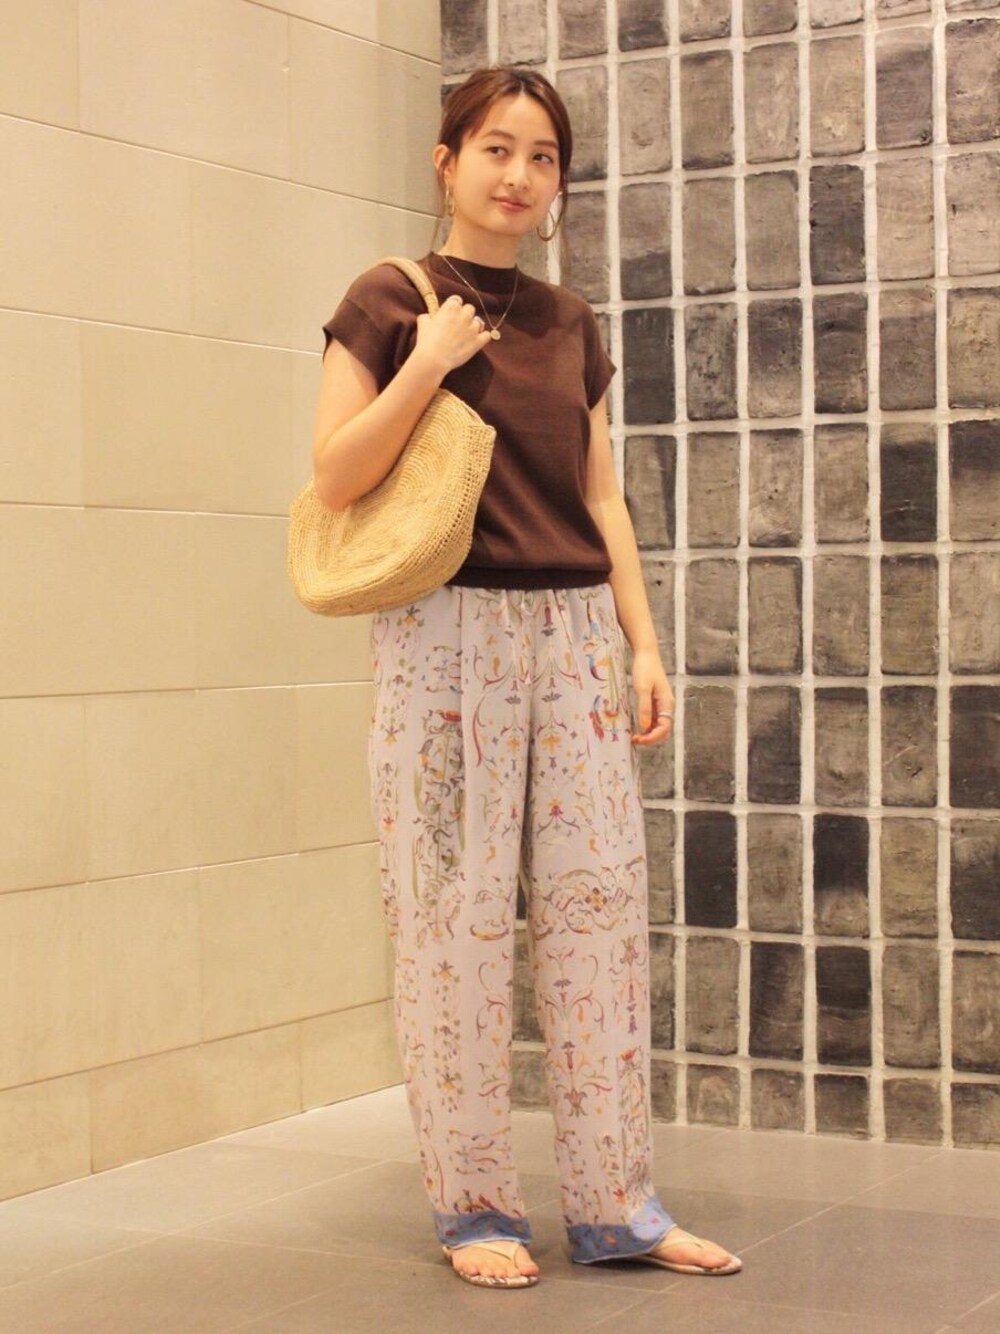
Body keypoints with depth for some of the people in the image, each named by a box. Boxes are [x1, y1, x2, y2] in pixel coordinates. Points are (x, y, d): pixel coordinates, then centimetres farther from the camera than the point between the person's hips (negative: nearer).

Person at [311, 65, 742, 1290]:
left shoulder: (570, 324, 15)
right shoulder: (389, 302, 1)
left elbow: (602, 500, 16)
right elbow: (334, 479, -6)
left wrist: (645, 645, 8)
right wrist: (428, 361, -14)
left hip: (575, 634, 5)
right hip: (449, 633, -5)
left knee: (600, 902, 2)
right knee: (457, 913, -3)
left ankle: (613, 1202, 10)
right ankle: (472, 1205, 8)